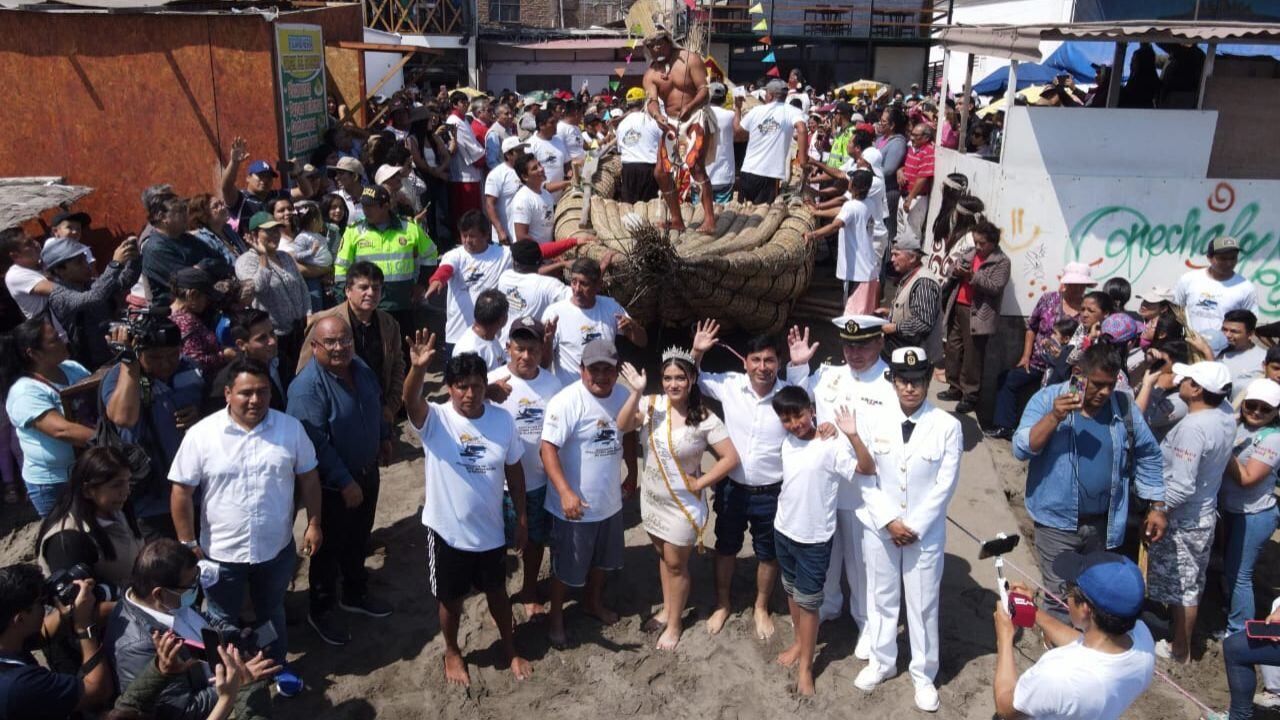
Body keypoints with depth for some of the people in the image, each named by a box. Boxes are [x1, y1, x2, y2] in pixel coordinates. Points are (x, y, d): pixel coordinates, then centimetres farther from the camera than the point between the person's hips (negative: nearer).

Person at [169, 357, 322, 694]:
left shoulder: (291, 428, -9)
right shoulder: (201, 434, -16)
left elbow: (308, 477, 1)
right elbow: (182, 491, -10)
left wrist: (314, 523, 0)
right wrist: (188, 544, -8)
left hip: (276, 549, 2)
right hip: (221, 553, -2)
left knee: (272, 612, 25)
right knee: (223, 620, 20)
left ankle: (277, 665, 47)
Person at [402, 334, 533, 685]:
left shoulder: (502, 419, -8)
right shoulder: (435, 420, -18)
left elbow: (513, 470, 2)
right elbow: (410, 401, -41)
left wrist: (522, 516, 5)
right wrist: (417, 368, -61)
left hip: (490, 529, 2)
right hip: (447, 530, -2)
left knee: (497, 592, 22)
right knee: (451, 599, 18)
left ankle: (510, 648, 44)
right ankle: (452, 652, 44)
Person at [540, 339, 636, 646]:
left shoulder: (623, 396, -2)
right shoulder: (566, 401, -23)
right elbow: (548, 448, -27)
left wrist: (632, 474, 19)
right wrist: (566, 492, -35)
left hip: (610, 501, 6)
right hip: (574, 504, -6)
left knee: (601, 559, 26)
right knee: (566, 566, 12)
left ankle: (594, 603, 50)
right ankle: (555, 615, 35)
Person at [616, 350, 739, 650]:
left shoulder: (704, 419, -18)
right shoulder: (652, 404, -10)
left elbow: (730, 458, -16)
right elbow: (622, 426, -23)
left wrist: (699, 483, -17)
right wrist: (636, 393, -33)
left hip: (684, 502, -4)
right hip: (652, 498, 4)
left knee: (675, 563, 10)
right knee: (663, 555, 21)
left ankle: (675, 623, 30)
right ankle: (667, 610, 42)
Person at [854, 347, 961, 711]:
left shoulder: (947, 426, -11)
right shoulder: (872, 419, -7)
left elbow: (945, 485, -10)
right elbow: (866, 477, -5)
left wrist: (914, 526, -12)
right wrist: (889, 521, -13)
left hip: (926, 531, -2)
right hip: (879, 527, 2)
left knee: (923, 604, 9)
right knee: (881, 597, 17)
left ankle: (924, 675, 29)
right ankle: (882, 661, 37)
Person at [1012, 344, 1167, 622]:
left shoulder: (1123, 405, -1)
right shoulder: (1047, 400, -10)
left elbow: (1148, 455, 9)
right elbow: (1021, 448, -18)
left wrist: (1157, 507, 8)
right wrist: (1054, 417, -31)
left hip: (1104, 524, 4)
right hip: (1058, 523, -4)